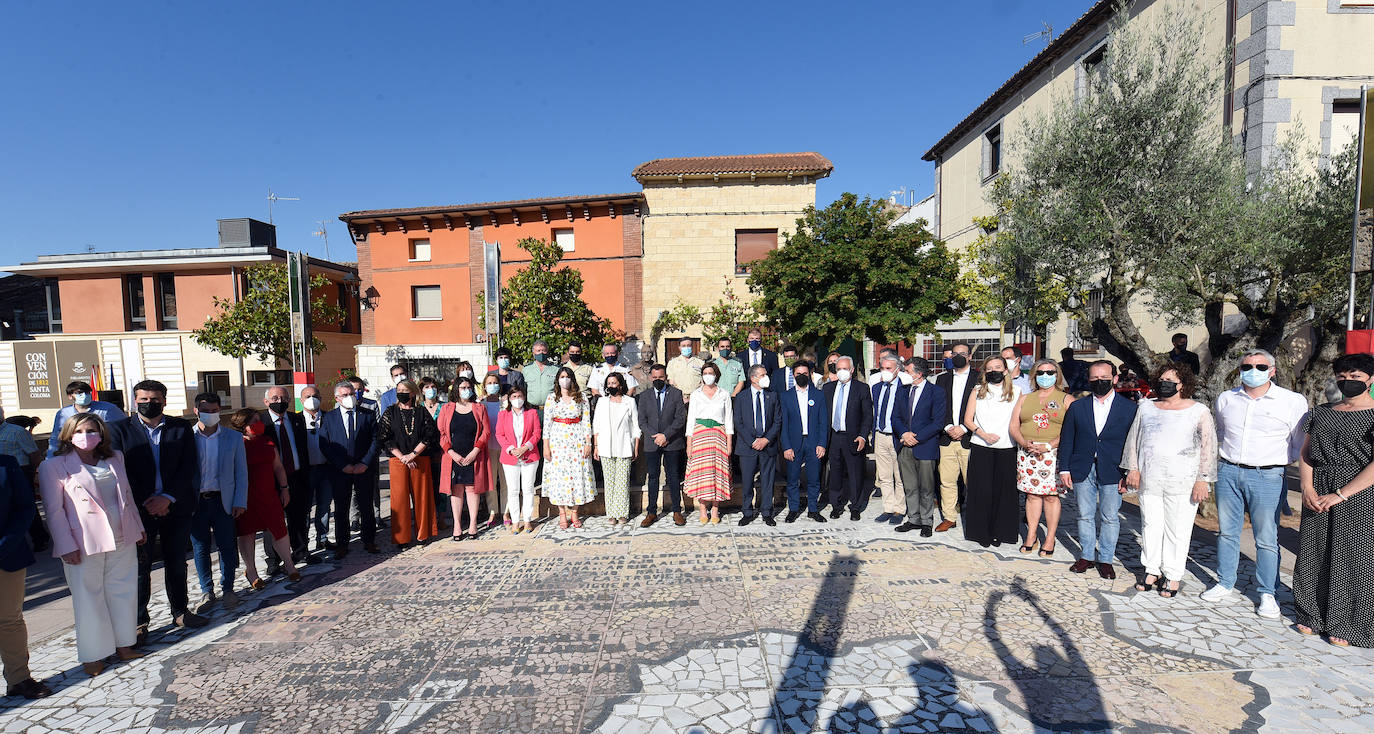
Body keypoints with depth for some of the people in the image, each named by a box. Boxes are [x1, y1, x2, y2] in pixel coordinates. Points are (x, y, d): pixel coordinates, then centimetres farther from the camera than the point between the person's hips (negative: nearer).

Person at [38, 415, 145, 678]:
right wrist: (66, 546, -11)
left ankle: (124, 645, 24)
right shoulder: (55, 466, -5)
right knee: (89, 598, 5)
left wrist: (138, 527, 15)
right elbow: (54, 510, -6)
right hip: (84, 545, -4)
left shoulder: (115, 459, 9)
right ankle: (93, 655, 20)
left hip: (122, 540, 4)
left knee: (123, 592, 11)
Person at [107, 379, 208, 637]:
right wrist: (146, 501, -12)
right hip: (139, 509, -1)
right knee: (140, 565, 1)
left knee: (176, 562, 11)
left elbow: (189, 467, -1)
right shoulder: (119, 429, 2)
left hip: (176, 507, 1)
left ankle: (180, 612, 24)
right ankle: (139, 621, 14)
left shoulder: (181, 427, 5)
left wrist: (167, 497, -12)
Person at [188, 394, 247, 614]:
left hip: (223, 500, 0)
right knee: (200, 548, 9)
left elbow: (241, 472, 5)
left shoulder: (233, 438, 3)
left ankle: (228, 589, 20)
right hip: (195, 501, 0)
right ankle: (206, 592, 23)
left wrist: (240, 502, -1)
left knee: (227, 546, 5)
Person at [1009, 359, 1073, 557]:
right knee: (1032, 494, 7)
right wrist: (1024, 442, -8)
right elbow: (1014, 425, 10)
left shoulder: (1066, 399, 4)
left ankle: (1050, 540, 9)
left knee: (1051, 495, -1)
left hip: (1054, 453, -3)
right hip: (1027, 452, 3)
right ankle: (1031, 536, 15)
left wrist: (1048, 446, -17)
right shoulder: (1025, 398, 15)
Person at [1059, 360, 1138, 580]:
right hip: (1082, 471, 2)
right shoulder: (1077, 407, 4)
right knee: (1085, 516, 10)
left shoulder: (1129, 409, 0)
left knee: (1110, 517, 6)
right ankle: (1087, 556, 23)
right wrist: (1064, 469, 1)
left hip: (1112, 472, -1)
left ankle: (1105, 559, 21)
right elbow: (1066, 440, 6)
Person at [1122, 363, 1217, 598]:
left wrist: (1203, 480, -7)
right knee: (1150, 524, 9)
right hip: (1149, 479, 3)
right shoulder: (1146, 408, 11)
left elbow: (1208, 447, -2)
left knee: (1177, 529, 2)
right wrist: (1133, 468, 6)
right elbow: (1134, 438, 13)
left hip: (1182, 481, -3)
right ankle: (1152, 570, 22)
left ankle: (1173, 576, 15)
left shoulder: (1199, 411, 1)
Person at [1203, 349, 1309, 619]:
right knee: (1227, 532, 11)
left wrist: (1280, 462, 3)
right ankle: (1225, 585, 23)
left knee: (1267, 539, 2)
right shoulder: (1225, 399, 7)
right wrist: (1226, 458, 15)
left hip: (1267, 477, -3)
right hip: (1228, 473, 3)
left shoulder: (1293, 402, -2)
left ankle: (1267, 594, 16)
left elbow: (1300, 443, 7)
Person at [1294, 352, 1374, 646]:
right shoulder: (1322, 412, 10)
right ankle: (1313, 616, 23)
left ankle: (1347, 626, 18)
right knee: (1313, 554, 9)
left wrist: (1340, 494, -16)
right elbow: (1306, 452, 9)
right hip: (1316, 493, 4)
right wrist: (1308, 488, -5)